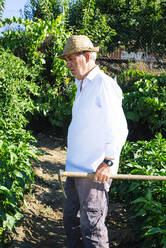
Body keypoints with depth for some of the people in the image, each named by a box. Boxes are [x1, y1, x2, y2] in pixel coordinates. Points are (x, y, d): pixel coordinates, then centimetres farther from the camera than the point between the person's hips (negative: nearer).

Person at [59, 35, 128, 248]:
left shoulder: (103, 84, -12)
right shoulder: (82, 85, 17)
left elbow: (119, 128, -17)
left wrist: (108, 162, -23)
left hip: (95, 171, -9)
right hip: (76, 167, 10)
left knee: (91, 225, -2)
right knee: (71, 219, 17)